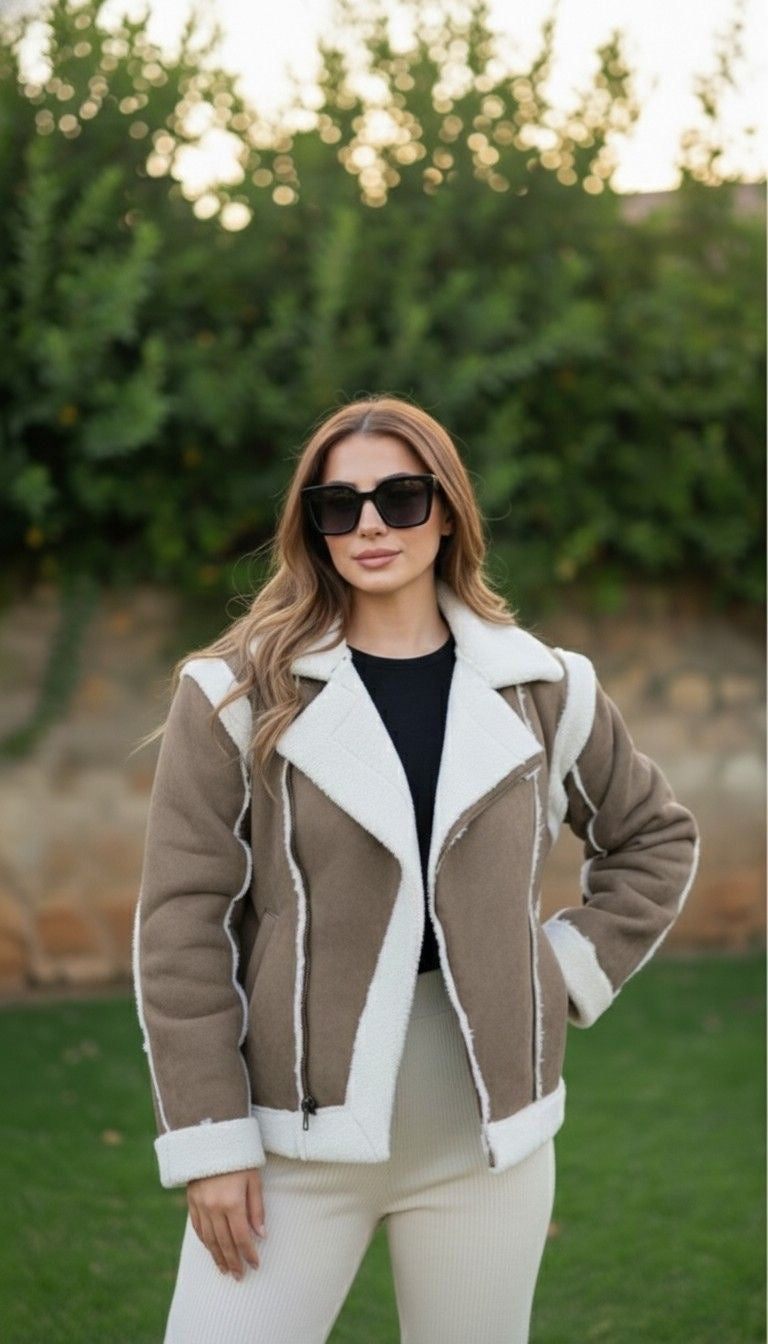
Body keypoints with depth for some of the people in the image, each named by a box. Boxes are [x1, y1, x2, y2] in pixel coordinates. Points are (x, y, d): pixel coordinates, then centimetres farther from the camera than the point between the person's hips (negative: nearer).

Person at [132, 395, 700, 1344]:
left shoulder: (539, 689, 4)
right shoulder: (239, 695, -5)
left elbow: (655, 836, 19)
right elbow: (183, 921, -6)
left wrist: (574, 969, 5)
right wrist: (210, 1140, -9)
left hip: (486, 1136, 2)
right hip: (296, 1135, -2)